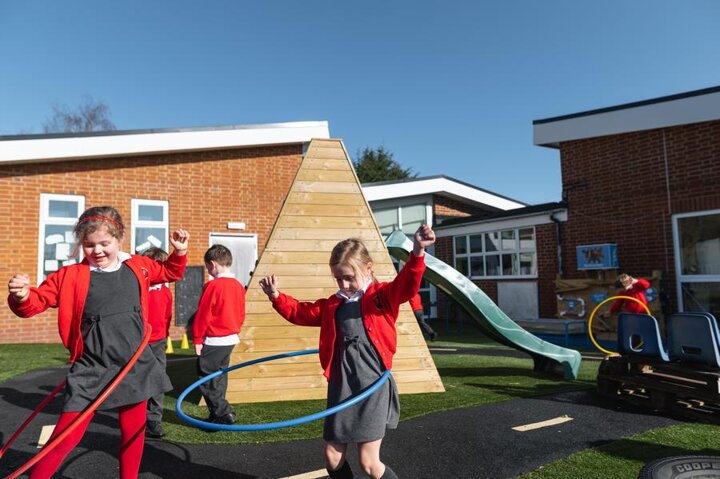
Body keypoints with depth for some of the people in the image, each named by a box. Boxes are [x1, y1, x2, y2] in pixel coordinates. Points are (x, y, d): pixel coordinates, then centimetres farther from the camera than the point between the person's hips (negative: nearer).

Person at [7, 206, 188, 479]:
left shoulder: (138, 267, 3)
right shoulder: (70, 276, -6)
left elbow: (170, 273, 20)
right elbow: (37, 302, -5)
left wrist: (179, 253, 4)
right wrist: (22, 297, -27)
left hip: (136, 365, 3)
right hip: (91, 371, -3)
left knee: (134, 431, 15)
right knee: (66, 437, -1)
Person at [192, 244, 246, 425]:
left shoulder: (213, 285, -17)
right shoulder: (238, 286, 5)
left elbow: (203, 315, -14)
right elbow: (241, 314, 11)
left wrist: (197, 339, -6)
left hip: (213, 341, -8)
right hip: (231, 339, 8)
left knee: (206, 378, 2)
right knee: (219, 376, 17)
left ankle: (223, 413, 0)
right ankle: (219, 413, 24)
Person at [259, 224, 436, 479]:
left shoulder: (382, 296, -3)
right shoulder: (332, 305, 11)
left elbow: (406, 286, -21)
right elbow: (300, 313, 17)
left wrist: (417, 253, -38)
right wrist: (277, 297, 2)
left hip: (373, 386, -5)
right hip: (341, 388, 5)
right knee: (332, 457, 13)